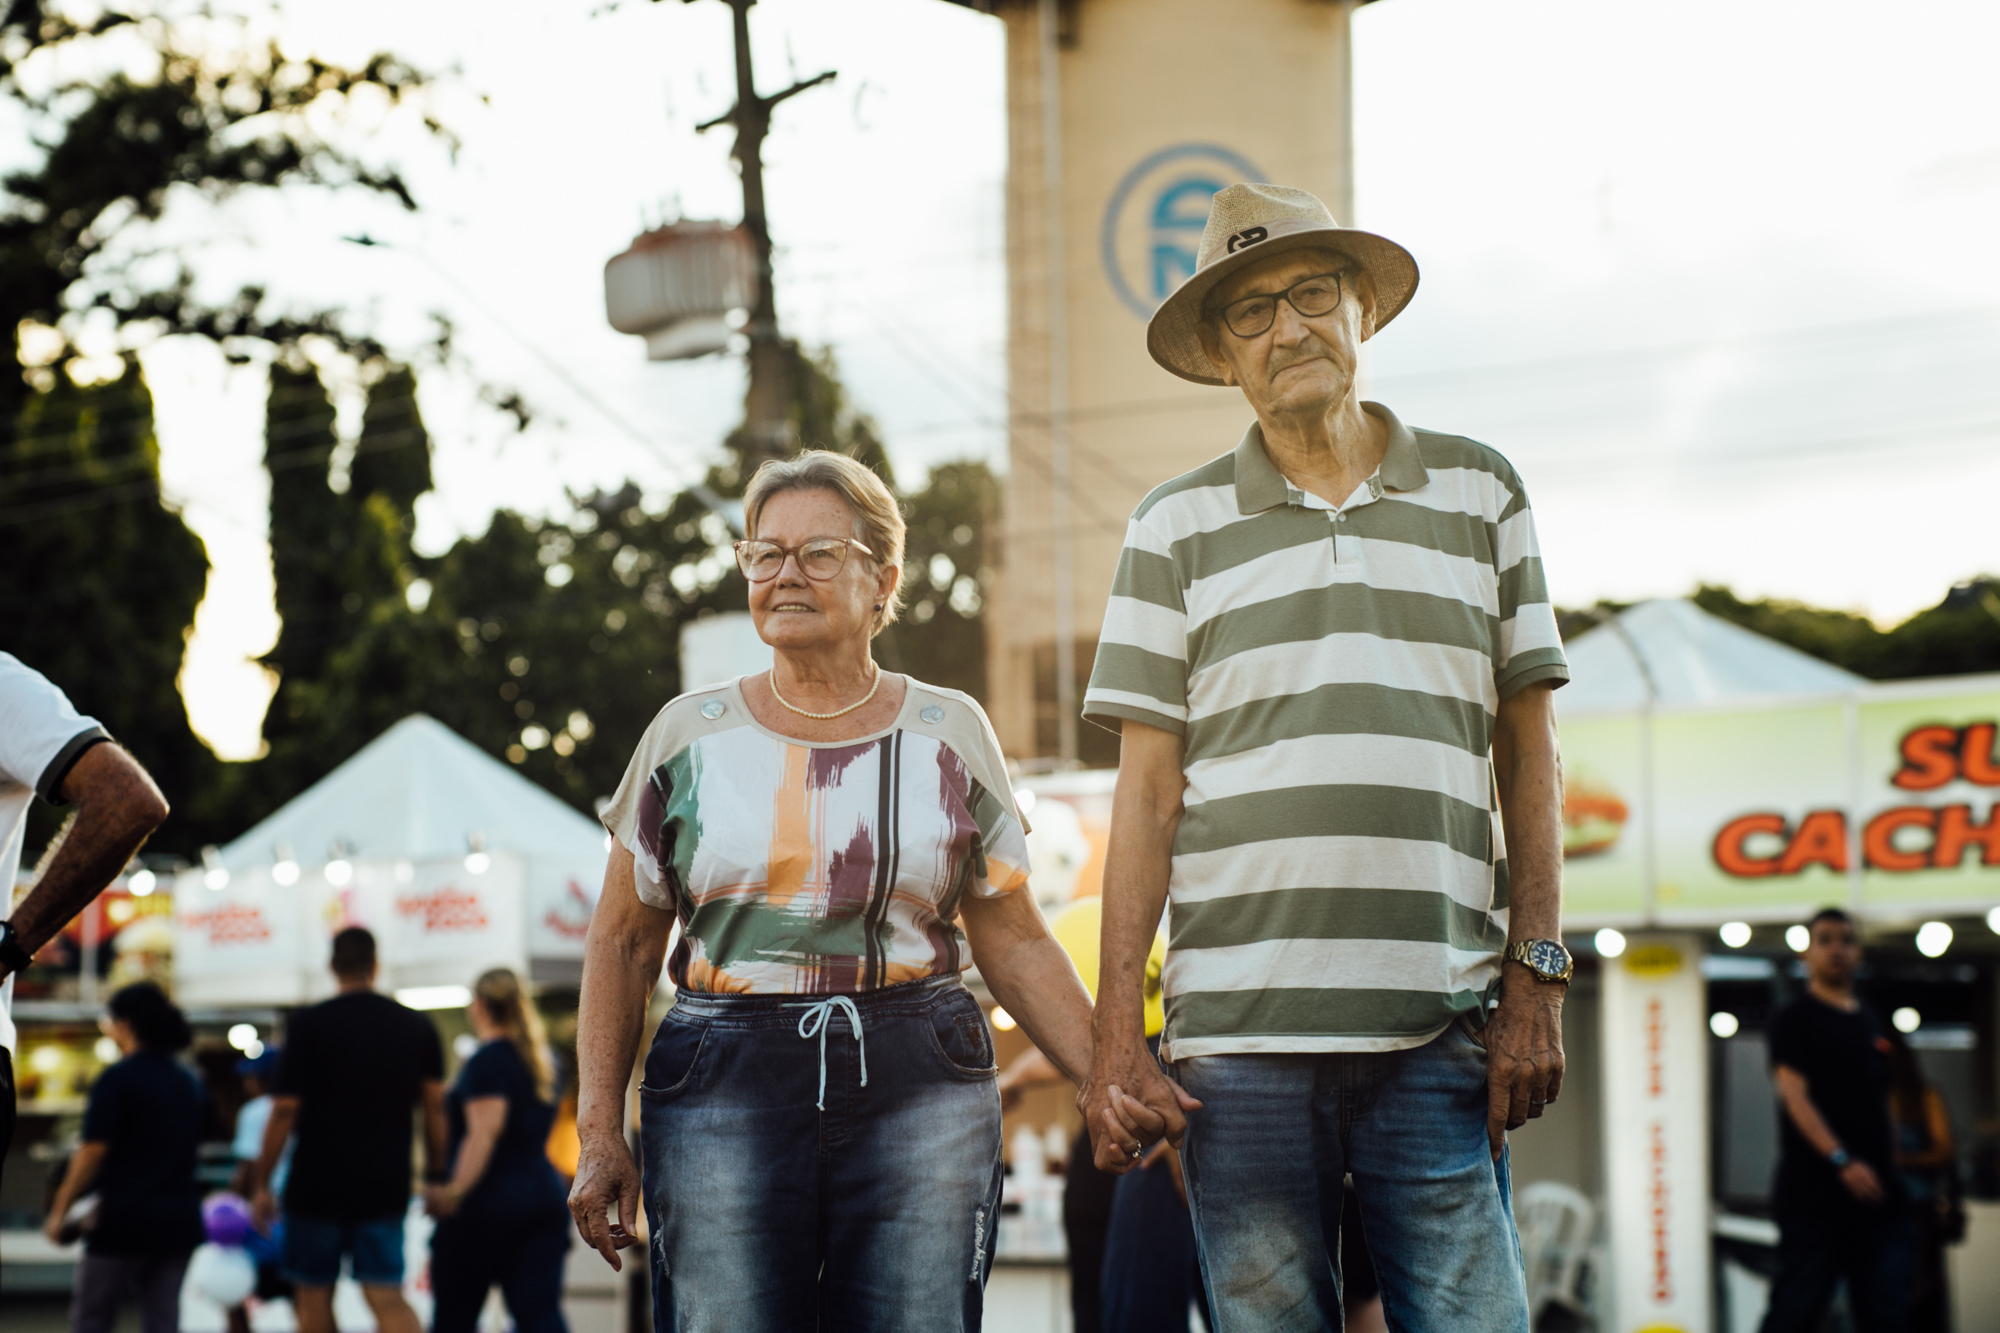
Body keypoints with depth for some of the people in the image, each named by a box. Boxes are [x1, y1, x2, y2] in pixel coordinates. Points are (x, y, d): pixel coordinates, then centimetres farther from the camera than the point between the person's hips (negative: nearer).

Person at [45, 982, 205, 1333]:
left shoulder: (117, 1079, -11)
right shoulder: (189, 1083, 11)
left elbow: (93, 1152, -14)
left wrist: (60, 1210, -8)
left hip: (125, 1220, -6)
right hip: (179, 1221, 6)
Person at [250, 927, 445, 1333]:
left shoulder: (308, 1024, -6)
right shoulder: (417, 1026, 4)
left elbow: (285, 1111, -7)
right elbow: (435, 1105, 5)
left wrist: (262, 1183, 0)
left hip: (317, 1183, -2)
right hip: (386, 1185, 2)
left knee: (313, 1296, 12)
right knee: (387, 1296, -2)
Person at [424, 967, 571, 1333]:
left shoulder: (487, 1061, -11)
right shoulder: (542, 1059, 14)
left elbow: (485, 1131, -22)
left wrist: (455, 1190, -27)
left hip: (489, 1203, -7)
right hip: (545, 1192, 7)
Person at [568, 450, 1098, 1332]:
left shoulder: (952, 736, 9)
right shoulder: (688, 736, 9)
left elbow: (1016, 945, 11)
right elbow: (622, 944, 12)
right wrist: (599, 1131, 4)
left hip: (920, 1090, 0)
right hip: (725, 1088, 0)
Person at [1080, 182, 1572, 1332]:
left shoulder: (1480, 493, 13)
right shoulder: (1178, 528, 10)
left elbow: (1528, 753, 13)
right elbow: (1147, 792, 7)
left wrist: (1536, 975, 2)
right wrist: (1117, 1035, 0)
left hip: (1438, 1023, 0)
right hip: (1239, 1029, 0)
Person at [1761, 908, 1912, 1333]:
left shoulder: (1872, 1025, 19)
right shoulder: (1795, 1020, -2)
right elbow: (1794, 1095, -13)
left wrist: (1892, 1166, 16)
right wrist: (1842, 1160, -24)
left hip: (1876, 1191, 6)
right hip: (1814, 1194, -6)